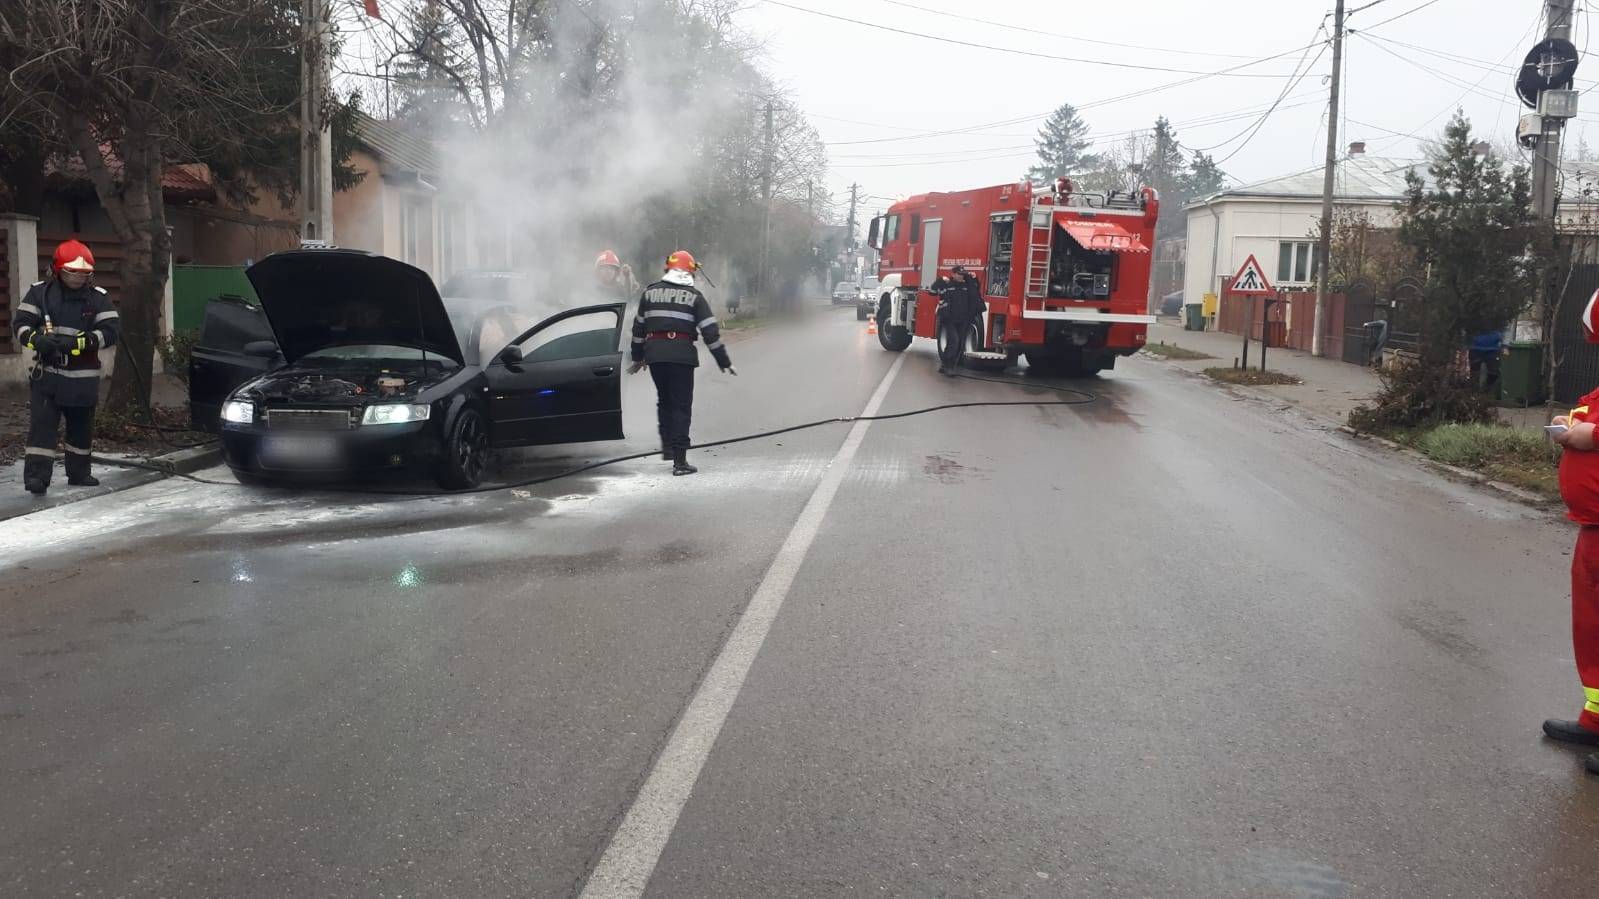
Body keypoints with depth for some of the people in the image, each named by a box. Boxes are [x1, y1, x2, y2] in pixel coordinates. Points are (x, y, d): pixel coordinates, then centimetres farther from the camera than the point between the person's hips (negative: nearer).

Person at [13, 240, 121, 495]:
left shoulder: (98, 297, -1)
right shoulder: (40, 292, 0)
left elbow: (111, 330, -10)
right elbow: (21, 323, -1)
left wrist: (79, 342, -24)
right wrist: (37, 339, -24)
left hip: (83, 377, 1)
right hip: (47, 373, -1)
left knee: (81, 426, 14)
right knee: (42, 424, -10)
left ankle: (79, 473, 28)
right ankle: (36, 475, -11)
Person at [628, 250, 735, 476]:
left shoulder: (650, 292, 12)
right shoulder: (694, 296, 1)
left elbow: (639, 326, 17)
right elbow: (710, 331, -2)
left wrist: (638, 357, 27)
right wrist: (724, 362, 4)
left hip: (654, 353, 3)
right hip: (681, 354, -3)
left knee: (664, 400, 23)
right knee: (681, 406, 0)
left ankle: (667, 446, 24)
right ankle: (679, 460, -4)